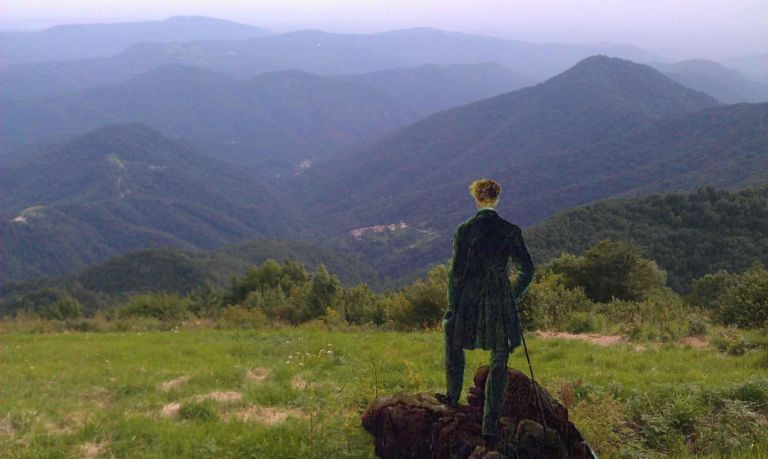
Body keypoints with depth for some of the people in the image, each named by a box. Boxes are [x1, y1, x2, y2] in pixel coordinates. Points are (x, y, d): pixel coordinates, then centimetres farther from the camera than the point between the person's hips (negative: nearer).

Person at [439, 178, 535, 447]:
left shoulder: (465, 230, -8)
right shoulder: (511, 231, -2)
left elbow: (456, 273, -8)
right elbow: (527, 271, 1)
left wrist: (452, 309, -1)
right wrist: (514, 297, 17)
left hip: (469, 298, -1)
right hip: (501, 303, 1)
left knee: (454, 344, 29)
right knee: (499, 364, 7)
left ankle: (453, 397, 43)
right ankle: (490, 426, 3)